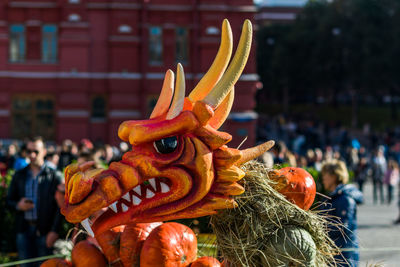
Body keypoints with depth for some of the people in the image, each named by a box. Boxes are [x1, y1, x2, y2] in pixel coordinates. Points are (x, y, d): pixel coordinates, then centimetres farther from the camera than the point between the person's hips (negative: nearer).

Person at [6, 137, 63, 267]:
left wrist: (54, 231, -12)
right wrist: (18, 205, -7)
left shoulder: (54, 176, 0)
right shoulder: (19, 175, 12)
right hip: (24, 228, 3)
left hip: (44, 230, -3)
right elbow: (9, 200, 17)